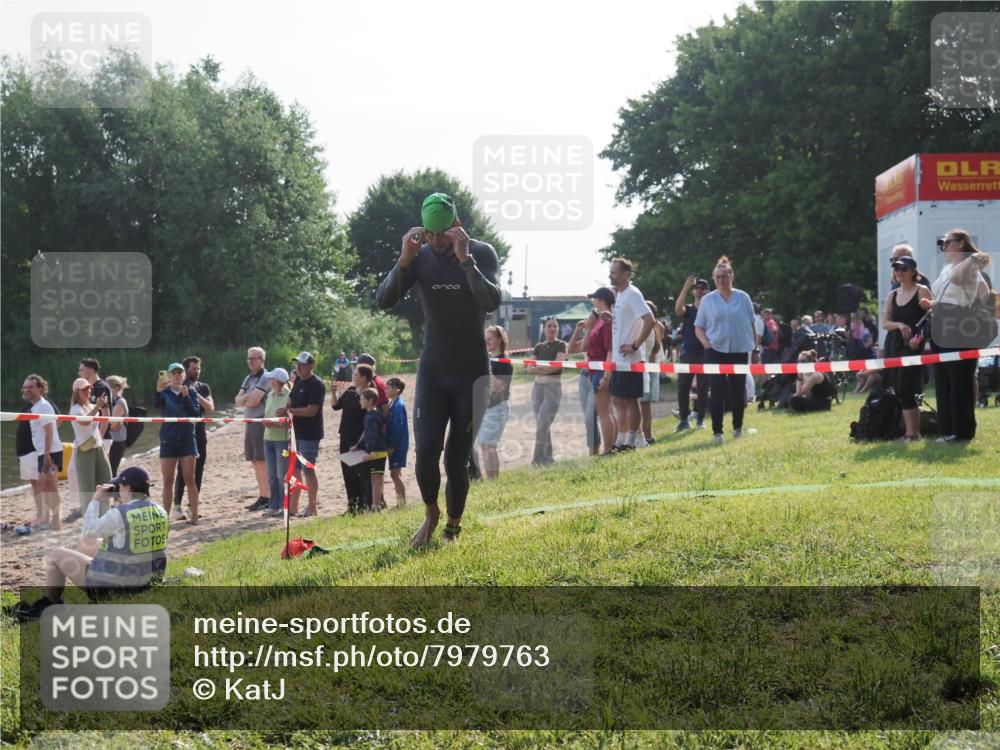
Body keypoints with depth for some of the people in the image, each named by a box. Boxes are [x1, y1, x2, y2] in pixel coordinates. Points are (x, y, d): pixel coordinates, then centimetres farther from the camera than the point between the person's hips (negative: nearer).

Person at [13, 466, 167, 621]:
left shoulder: (121, 514, -23)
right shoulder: (160, 513, 0)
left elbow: (90, 531, -9)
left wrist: (95, 501, 4)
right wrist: (107, 503, 13)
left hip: (113, 585, -8)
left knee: (56, 555, 11)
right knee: (89, 551, 32)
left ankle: (48, 607, 26)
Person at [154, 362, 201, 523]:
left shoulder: (190, 392, 4)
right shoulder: (165, 393, 2)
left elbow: (196, 413, -7)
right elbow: (156, 403, -20)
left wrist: (186, 397, -20)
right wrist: (158, 390, -40)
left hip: (187, 439, 0)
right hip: (168, 440, 0)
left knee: (190, 479, -2)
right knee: (167, 481, 3)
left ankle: (193, 515, -1)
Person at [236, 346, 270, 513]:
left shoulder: (265, 377, -9)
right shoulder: (248, 379, 17)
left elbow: (254, 401, -18)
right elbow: (238, 402, 10)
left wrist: (243, 400, 2)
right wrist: (249, 396, -9)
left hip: (261, 423, -8)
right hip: (250, 423, 8)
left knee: (263, 461, -8)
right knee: (255, 462, 10)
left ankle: (267, 499, -5)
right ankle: (261, 497, 15)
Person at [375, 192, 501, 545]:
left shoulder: (482, 253, -10)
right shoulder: (420, 257, -2)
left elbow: (492, 302, -26)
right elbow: (383, 301, -12)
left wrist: (465, 260, -34)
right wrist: (404, 260, -25)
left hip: (471, 372, -2)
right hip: (431, 371, 2)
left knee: (457, 459, -1)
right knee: (425, 452, -8)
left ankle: (453, 527, 18)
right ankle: (431, 514, 18)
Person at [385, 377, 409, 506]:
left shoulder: (398, 405, -15)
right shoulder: (393, 404, 13)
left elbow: (398, 426, -20)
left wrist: (392, 446, -18)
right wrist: (390, 445, 14)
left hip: (398, 445, -9)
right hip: (394, 445, 9)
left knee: (395, 474, -7)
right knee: (396, 474, 12)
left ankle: (402, 503, -5)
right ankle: (400, 503, 17)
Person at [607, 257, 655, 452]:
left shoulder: (632, 295, -15)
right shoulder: (618, 295, 14)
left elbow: (650, 320, -25)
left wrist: (635, 346, -22)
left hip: (630, 360, -10)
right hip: (618, 359, 10)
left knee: (630, 400, -3)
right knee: (618, 400, 13)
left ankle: (630, 442, 3)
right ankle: (620, 442, 20)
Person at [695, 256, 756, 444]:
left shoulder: (743, 298, 4)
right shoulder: (708, 300, 3)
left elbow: (751, 324, 9)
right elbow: (698, 327, 7)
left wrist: (755, 347, 6)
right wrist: (706, 343, -10)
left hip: (739, 351, 1)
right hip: (716, 351, -1)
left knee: (738, 391, 7)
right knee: (717, 392, -6)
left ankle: (738, 427, 24)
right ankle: (717, 432, -3)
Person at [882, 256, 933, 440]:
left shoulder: (922, 291, -3)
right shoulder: (892, 295, 15)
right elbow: (885, 323, 8)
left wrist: (919, 338, -21)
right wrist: (899, 325, -12)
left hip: (913, 345, -7)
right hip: (894, 345, 7)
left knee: (905, 390, -13)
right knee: (898, 390, 6)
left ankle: (913, 432, -10)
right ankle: (909, 430, 12)